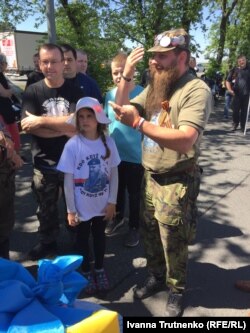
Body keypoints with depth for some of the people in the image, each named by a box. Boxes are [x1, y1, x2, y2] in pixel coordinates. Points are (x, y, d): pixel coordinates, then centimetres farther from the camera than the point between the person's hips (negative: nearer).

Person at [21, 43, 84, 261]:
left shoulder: (75, 92, -3)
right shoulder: (32, 92, -1)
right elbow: (29, 127, -12)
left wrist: (41, 120, -19)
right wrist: (65, 129, -17)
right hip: (44, 163, 1)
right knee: (46, 208, 16)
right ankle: (47, 243, 38)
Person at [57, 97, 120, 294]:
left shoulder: (108, 142, -9)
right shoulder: (72, 145, -15)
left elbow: (114, 174, -2)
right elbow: (68, 180, -11)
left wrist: (112, 202, -3)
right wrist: (70, 209, -9)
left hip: (103, 205, 2)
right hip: (82, 207, -2)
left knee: (99, 236, 21)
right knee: (82, 238, 17)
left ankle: (99, 270, 43)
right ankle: (86, 273, 40)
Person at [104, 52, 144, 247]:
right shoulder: (109, 95, 0)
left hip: (135, 155, -4)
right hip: (113, 154, 5)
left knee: (134, 194, 11)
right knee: (117, 190, 22)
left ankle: (134, 227, 31)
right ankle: (118, 217, 45)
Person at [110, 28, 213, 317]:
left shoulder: (197, 90, -16)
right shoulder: (154, 87, 7)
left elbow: (185, 140, -29)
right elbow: (122, 111, 9)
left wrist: (138, 122, -30)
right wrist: (126, 76, -4)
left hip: (177, 182, -6)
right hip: (149, 176, 6)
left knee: (173, 243, 11)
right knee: (150, 234, 19)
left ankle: (176, 290, 37)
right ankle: (155, 276, 45)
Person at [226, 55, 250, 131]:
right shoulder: (234, 70, 4)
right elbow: (228, 81, 5)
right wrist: (230, 89, -10)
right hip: (236, 94, 0)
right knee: (235, 110, 1)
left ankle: (243, 126, 15)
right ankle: (235, 124, 22)